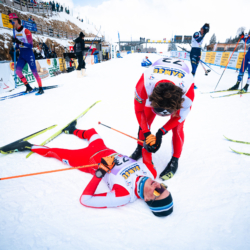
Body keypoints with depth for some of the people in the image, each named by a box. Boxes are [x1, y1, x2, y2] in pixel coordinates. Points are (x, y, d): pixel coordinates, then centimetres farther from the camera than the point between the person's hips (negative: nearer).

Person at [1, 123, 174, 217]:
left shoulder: (125, 195, -37)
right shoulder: (151, 172, -23)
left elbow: (85, 200, -33)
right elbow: (148, 159, 0)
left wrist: (99, 173, -40)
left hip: (90, 160, -5)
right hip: (106, 151, 6)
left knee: (55, 152, 8)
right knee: (91, 132, 29)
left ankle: (28, 147, 37)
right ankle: (73, 131, 62)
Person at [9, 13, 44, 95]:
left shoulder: (26, 31, -10)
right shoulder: (16, 32, 11)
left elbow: (30, 45, -15)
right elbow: (18, 44, 19)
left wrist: (20, 43, -26)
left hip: (29, 54, -7)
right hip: (21, 54, 7)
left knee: (34, 72, -6)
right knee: (18, 71, -6)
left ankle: (41, 89, 2)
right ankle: (28, 87, 5)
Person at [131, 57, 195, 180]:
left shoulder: (188, 88, -42)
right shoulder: (145, 82, -42)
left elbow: (180, 116, -22)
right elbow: (139, 110, -22)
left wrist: (161, 132, -27)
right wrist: (146, 134, -27)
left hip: (180, 91, -1)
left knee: (177, 127, -11)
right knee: (145, 119, -4)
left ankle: (175, 161, 10)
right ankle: (140, 147, 22)